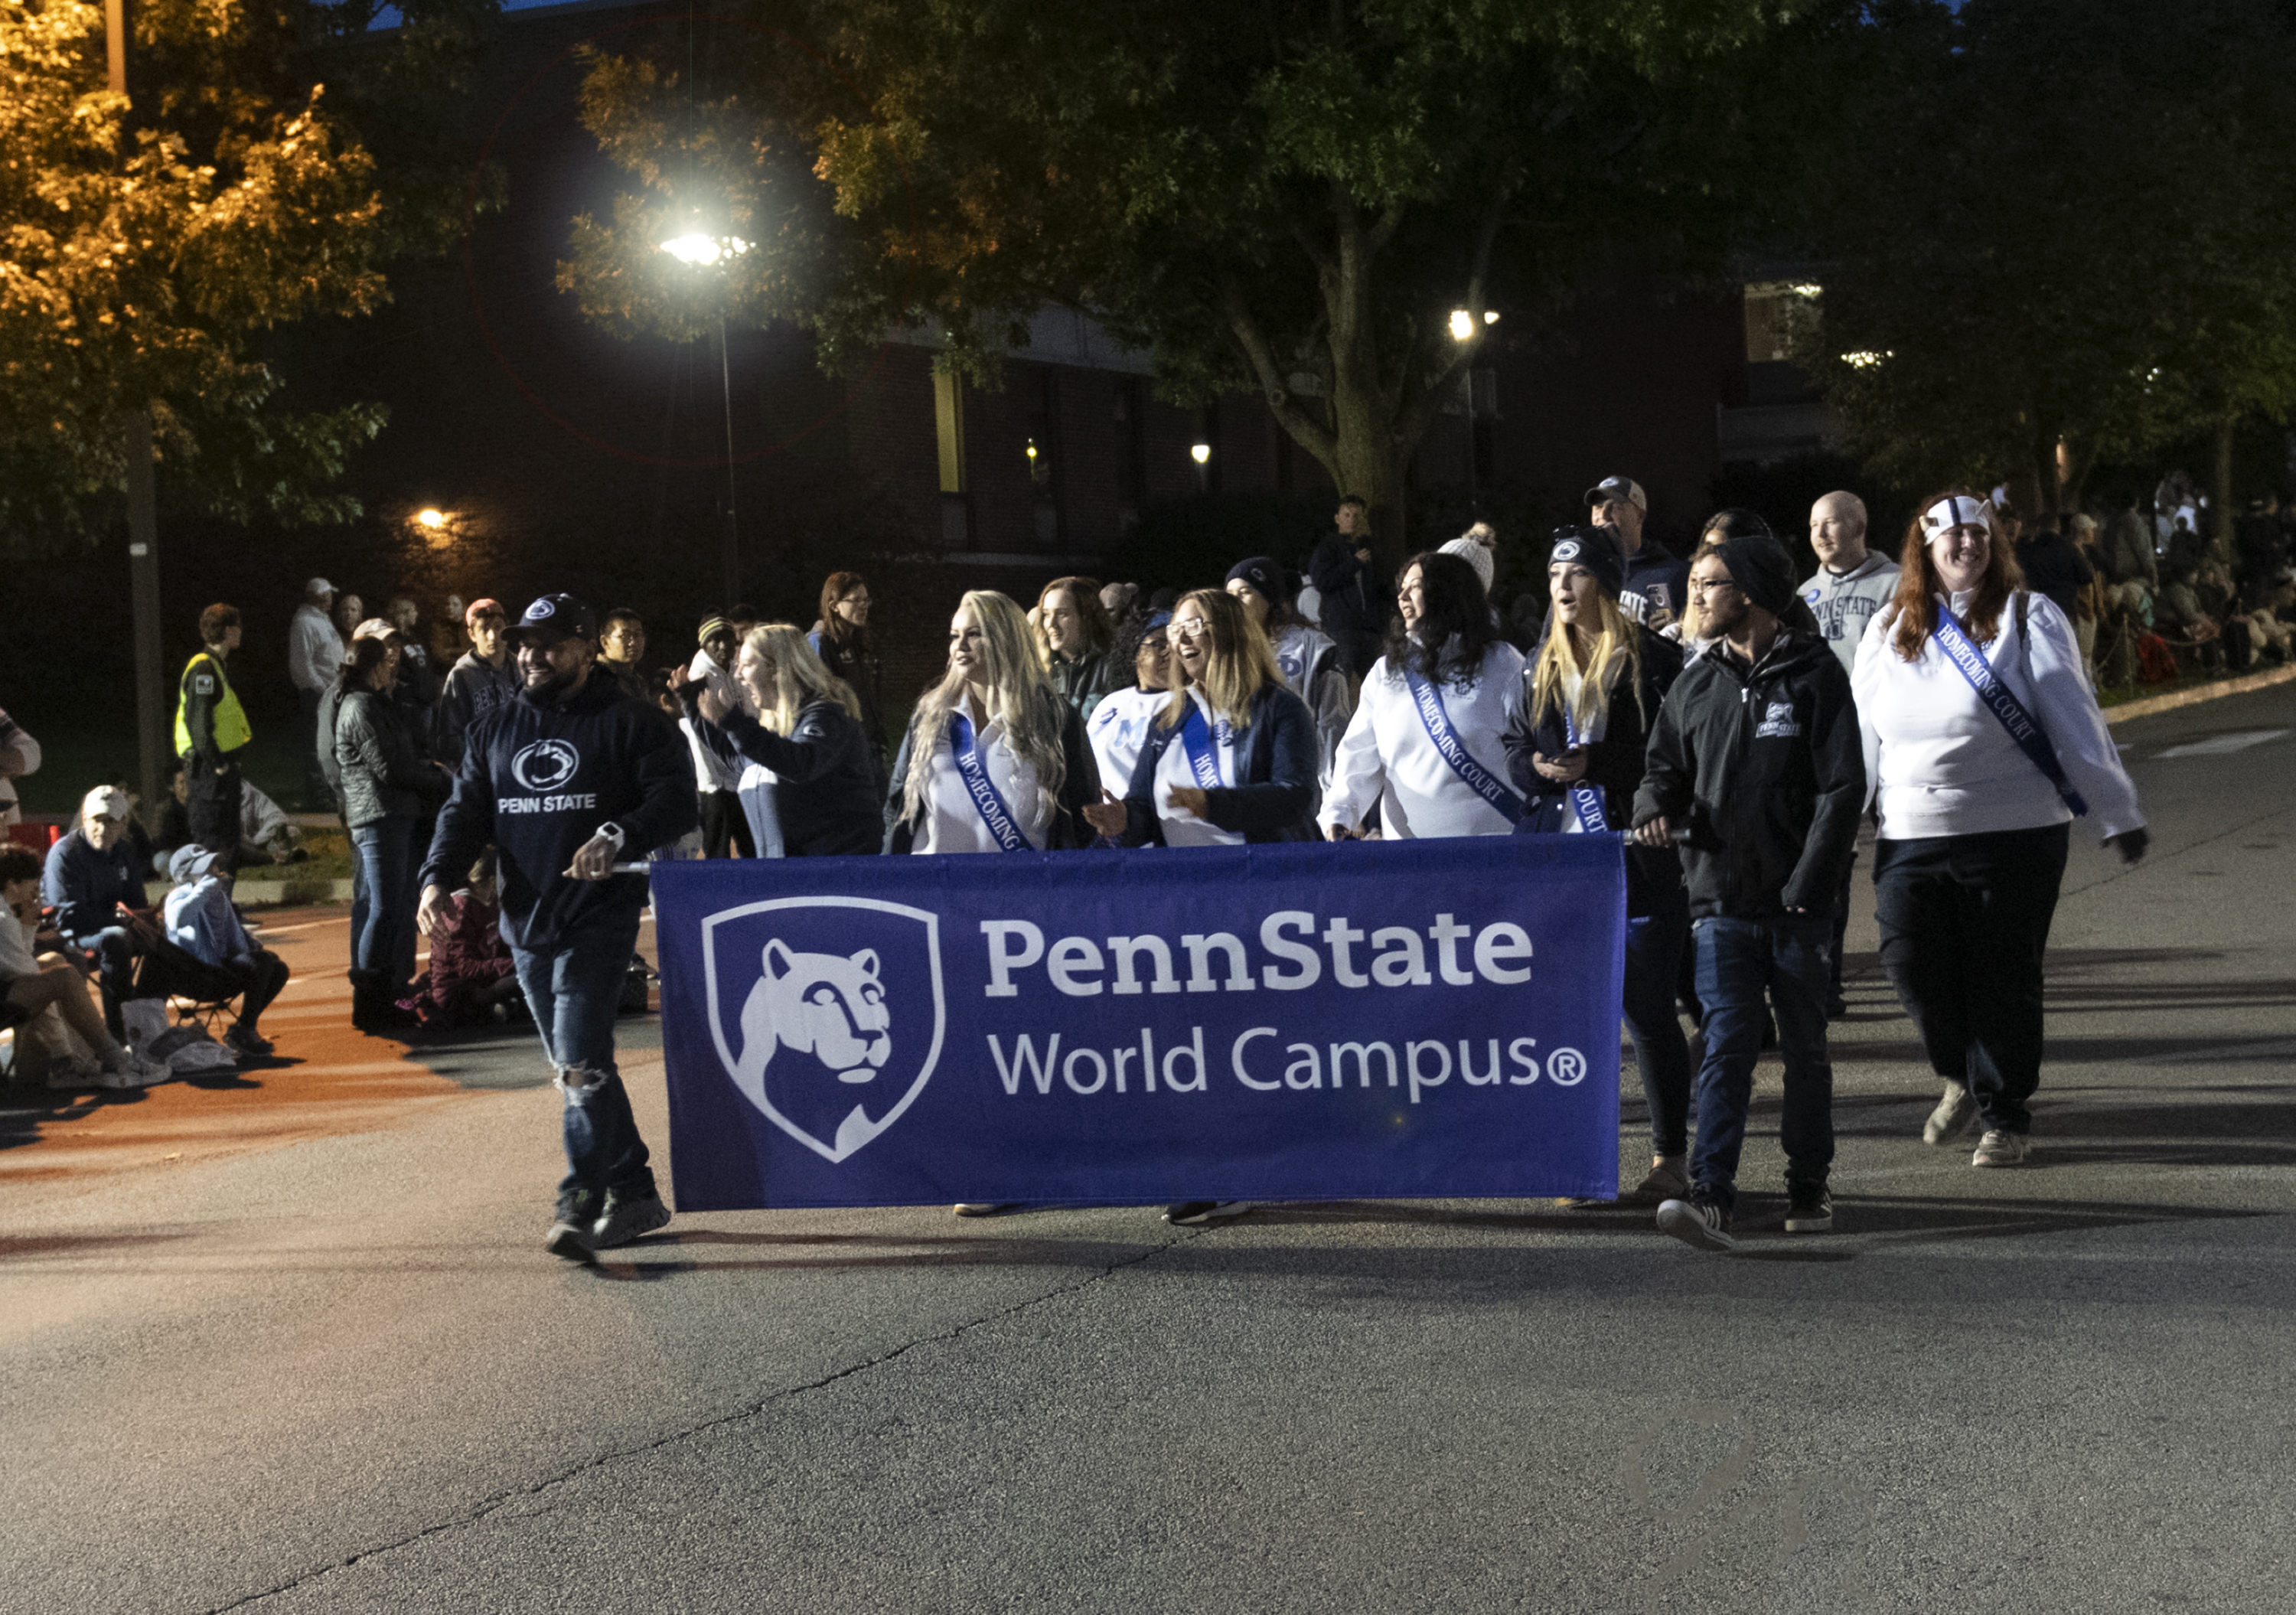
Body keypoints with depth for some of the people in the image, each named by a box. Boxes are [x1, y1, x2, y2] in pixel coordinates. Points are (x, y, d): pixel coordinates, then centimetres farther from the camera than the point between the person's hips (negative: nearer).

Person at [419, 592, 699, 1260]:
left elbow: (675, 801, -10)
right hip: (526, 924, 7)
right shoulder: (494, 731, 16)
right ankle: (635, 1196, 21)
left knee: (580, 1062, -15)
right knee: (574, 1067, 11)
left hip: (599, 921, -7)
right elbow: (466, 812, 13)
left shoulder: (627, 723, -1)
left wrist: (618, 836, -28)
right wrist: (437, 878, -5)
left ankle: (580, 1205, -11)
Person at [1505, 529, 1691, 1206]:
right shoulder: (1545, 665, 15)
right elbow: (1517, 749, 18)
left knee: (1648, 1012, 0)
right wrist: (1539, 768, -5)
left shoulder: (1652, 660, -4)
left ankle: (1670, 1157, 11)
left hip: (1638, 860, -5)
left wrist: (1596, 764, -17)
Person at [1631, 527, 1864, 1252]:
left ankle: (1809, 1187, 24)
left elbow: (1843, 787, -6)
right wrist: (1656, 805, -8)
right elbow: (1667, 768, 17)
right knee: (1726, 1045, -8)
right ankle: (1711, 1198, -15)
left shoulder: (1814, 675, -3)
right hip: (1721, 900, 2)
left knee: (1805, 1047, 10)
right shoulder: (1695, 685, 9)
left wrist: (1806, 884, -12)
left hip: (1799, 902, -2)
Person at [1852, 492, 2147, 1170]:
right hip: (1911, 837, 3)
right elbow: (1863, 732, 17)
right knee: (1913, 965, -2)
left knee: (2004, 979, 1)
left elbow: (2073, 720, -1)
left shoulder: (2028, 617, 1)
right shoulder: (1889, 630, 11)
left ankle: (2006, 1118, 17)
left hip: (2015, 834, -3)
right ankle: (1963, 1076, 27)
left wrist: (2117, 814, -3)